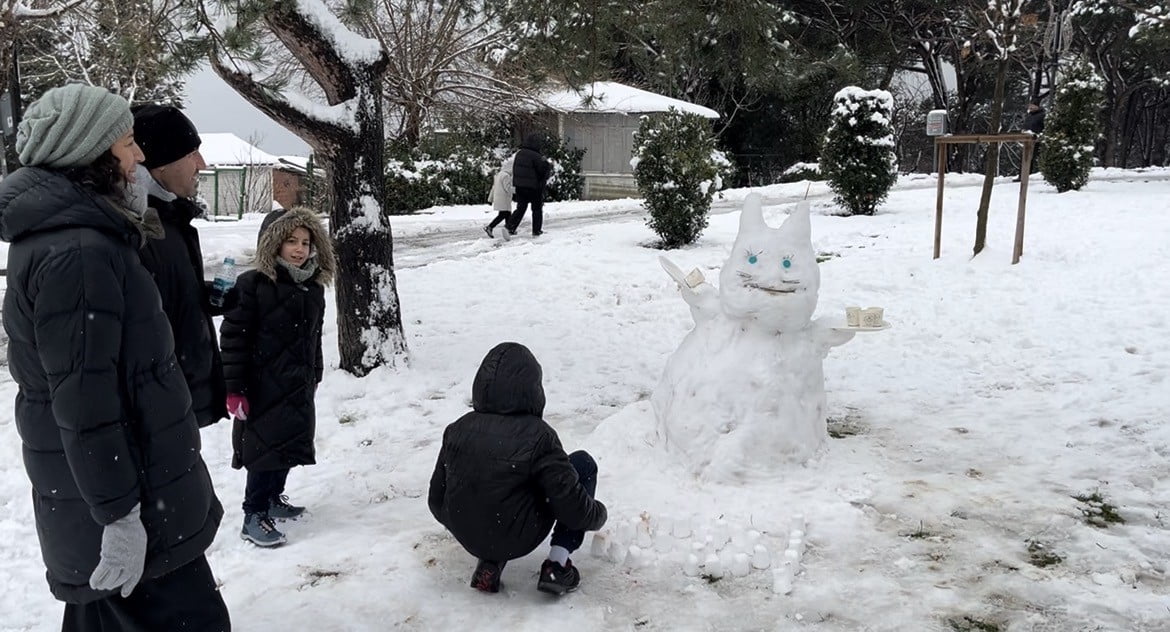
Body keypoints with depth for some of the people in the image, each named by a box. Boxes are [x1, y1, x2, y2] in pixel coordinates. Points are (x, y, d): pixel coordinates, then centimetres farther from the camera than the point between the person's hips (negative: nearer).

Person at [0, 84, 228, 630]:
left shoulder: (71, 232, 10)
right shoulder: (77, 252, -23)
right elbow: (83, 400, -24)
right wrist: (119, 513, -21)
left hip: (95, 484, 10)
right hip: (117, 501, -10)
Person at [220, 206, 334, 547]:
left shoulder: (313, 286, 6)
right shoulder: (253, 285, -15)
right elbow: (233, 338, -14)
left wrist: (314, 375, 20)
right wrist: (234, 388, -16)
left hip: (298, 385, 7)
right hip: (263, 386, -7)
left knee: (290, 443, 16)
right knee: (264, 446, -2)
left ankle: (274, 498, 35)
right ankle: (254, 517, 9)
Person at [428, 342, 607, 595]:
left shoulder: (458, 429, -3)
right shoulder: (537, 435, -18)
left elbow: (436, 500, 7)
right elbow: (572, 507, -17)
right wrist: (597, 515, 6)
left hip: (468, 539, 5)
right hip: (517, 541, -5)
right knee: (583, 463, 8)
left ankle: (490, 563, 12)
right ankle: (557, 565, 2)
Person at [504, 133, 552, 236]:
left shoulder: (519, 154, 6)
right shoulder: (536, 156, -18)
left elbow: (515, 169, 15)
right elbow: (544, 170, -14)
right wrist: (549, 165, 5)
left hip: (519, 186, 6)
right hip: (534, 187, -6)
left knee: (520, 208, 12)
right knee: (537, 209, 10)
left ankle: (510, 226, -3)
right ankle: (536, 231, 14)